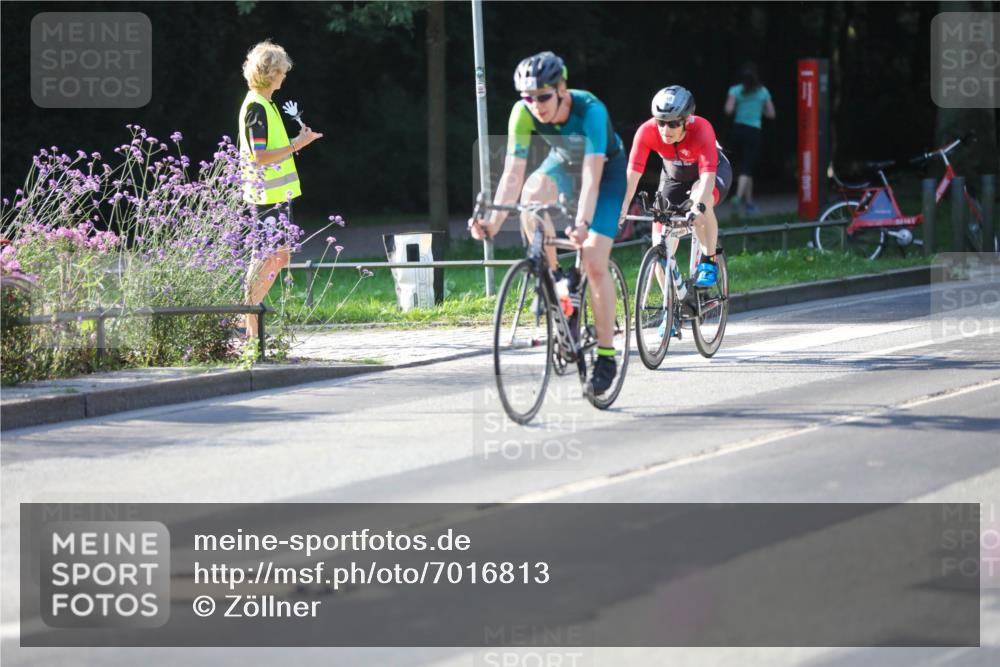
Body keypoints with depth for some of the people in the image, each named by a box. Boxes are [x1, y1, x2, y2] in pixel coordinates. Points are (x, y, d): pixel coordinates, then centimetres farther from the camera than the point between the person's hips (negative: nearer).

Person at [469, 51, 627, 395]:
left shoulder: (590, 110, -37)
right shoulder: (524, 113, -26)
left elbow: (591, 177, -43)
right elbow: (512, 173, -27)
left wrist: (582, 223, -57)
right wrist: (493, 221, -40)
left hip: (606, 169, -4)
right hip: (563, 163, 4)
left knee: (594, 262, -15)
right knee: (532, 193, -32)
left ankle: (606, 355, -5)